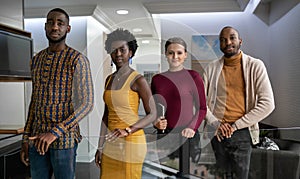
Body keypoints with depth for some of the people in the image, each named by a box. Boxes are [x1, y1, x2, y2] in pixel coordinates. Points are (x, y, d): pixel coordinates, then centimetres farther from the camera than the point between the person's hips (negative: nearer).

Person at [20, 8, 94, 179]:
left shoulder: (78, 59, -10)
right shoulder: (37, 59, 11)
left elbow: (87, 104, -15)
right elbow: (35, 101, 15)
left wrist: (55, 132, -22)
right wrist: (26, 138, 12)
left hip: (64, 138, -6)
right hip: (38, 138, 6)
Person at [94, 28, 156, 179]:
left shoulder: (138, 80, -10)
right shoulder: (109, 79, 8)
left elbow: (152, 114, -10)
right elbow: (106, 115, 11)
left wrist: (127, 131, -22)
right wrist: (100, 146, 11)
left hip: (131, 142, -6)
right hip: (111, 144, 6)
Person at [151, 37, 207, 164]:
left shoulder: (193, 76, -1)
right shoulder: (157, 79, 8)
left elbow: (202, 108, 0)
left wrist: (193, 128, -13)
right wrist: (155, 123, -2)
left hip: (187, 136, -2)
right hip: (164, 136, 3)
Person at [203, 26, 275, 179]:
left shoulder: (255, 66, -3)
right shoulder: (211, 68, 4)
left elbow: (267, 104, -10)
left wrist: (236, 125, -11)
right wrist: (215, 123, -10)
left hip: (242, 133, -1)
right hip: (216, 132, 2)